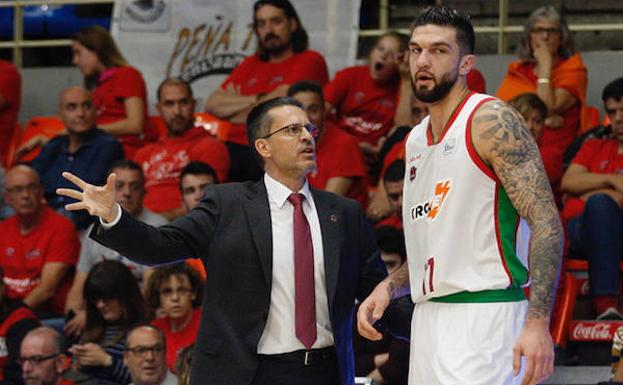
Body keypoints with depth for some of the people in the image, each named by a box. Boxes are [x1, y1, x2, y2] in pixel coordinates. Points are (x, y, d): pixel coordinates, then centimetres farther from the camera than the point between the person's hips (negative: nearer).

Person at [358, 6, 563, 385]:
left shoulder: (491, 122, -8)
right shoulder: (416, 141, 18)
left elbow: (546, 222, -15)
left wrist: (538, 323, -24)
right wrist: (389, 287, 10)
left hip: (483, 319, -8)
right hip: (427, 319, 8)